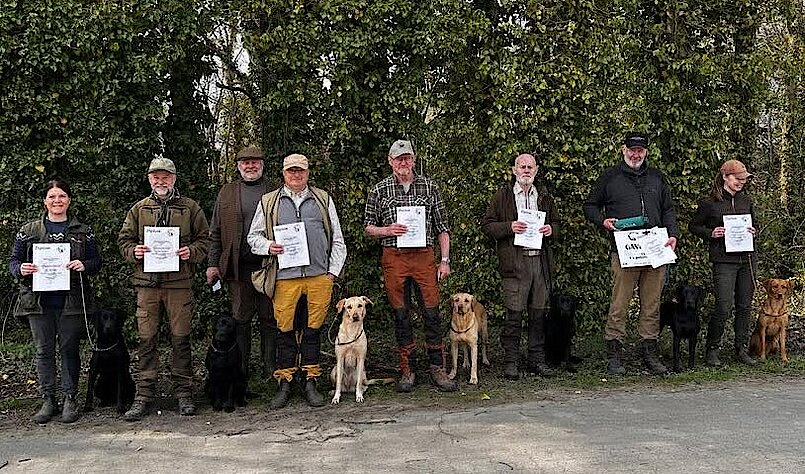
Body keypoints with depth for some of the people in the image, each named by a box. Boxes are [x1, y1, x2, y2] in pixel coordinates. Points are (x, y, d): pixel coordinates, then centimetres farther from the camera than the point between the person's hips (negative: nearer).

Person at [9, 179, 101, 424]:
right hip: (39, 300, 1)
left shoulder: (83, 231, 9)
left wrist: (84, 266, -14)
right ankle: (48, 401, 12)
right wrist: (21, 270, -11)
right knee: (44, 350, 4)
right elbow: (13, 260, 11)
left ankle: (70, 399, 10)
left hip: (71, 300, -1)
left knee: (69, 349, 2)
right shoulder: (29, 230, 10)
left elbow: (96, 261, 8)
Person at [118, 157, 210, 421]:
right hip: (147, 282, 1)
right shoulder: (139, 209, 14)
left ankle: (183, 392, 14)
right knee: (146, 339, 1)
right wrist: (134, 251, -7)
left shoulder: (190, 208, 9)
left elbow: (204, 240, 8)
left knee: (181, 338, 3)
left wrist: (191, 252, -11)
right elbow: (124, 240, 14)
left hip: (179, 282, -1)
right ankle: (144, 396, 8)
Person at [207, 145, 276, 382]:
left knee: (269, 317, 5)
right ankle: (241, 367, 14)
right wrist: (213, 263, 4)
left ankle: (271, 367, 13)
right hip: (238, 265, 1)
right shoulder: (227, 193, 12)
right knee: (241, 318, 7)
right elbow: (215, 231, 11)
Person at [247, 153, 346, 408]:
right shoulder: (269, 202, 12)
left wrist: (333, 271, 6)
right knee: (285, 330, 0)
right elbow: (253, 236, 16)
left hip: (319, 275, 1)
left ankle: (311, 381, 13)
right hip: (285, 277, -1)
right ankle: (284, 384, 10)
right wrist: (268, 246, -5)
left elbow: (337, 240, 15)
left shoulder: (323, 200, 15)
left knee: (313, 328, 4)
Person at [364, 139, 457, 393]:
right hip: (394, 257, 0)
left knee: (432, 312, -2)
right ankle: (407, 370, 14)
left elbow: (442, 227, 8)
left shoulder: (430, 187, 7)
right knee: (400, 314, 5)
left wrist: (445, 260, 2)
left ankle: (437, 369, 7)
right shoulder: (379, 190, 6)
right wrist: (387, 231, -11)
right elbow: (368, 227, 10)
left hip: (424, 256, 0)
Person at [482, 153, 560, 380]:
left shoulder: (545, 196, 17)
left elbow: (556, 222, 26)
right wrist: (509, 227, -13)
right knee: (513, 313, -6)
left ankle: (537, 359, 16)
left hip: (540, 260, 4)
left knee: (539, 313, 6)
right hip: (514, 261, -4)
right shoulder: (502, 196, 5)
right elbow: (488, 225, 3)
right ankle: (510, 361, 3)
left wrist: (551, 230, 3)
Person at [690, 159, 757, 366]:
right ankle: (712, 349, 5)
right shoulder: (709, 203, -2)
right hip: (724, 261, -5)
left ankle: (742, 348, 20)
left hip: (747, 259, 5)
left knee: (745, 306, 8)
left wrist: (752, 232, 4)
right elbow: (694, 226, 6)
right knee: (723, 307, -10)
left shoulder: (746, 201, 12)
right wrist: (710, 233, -10)